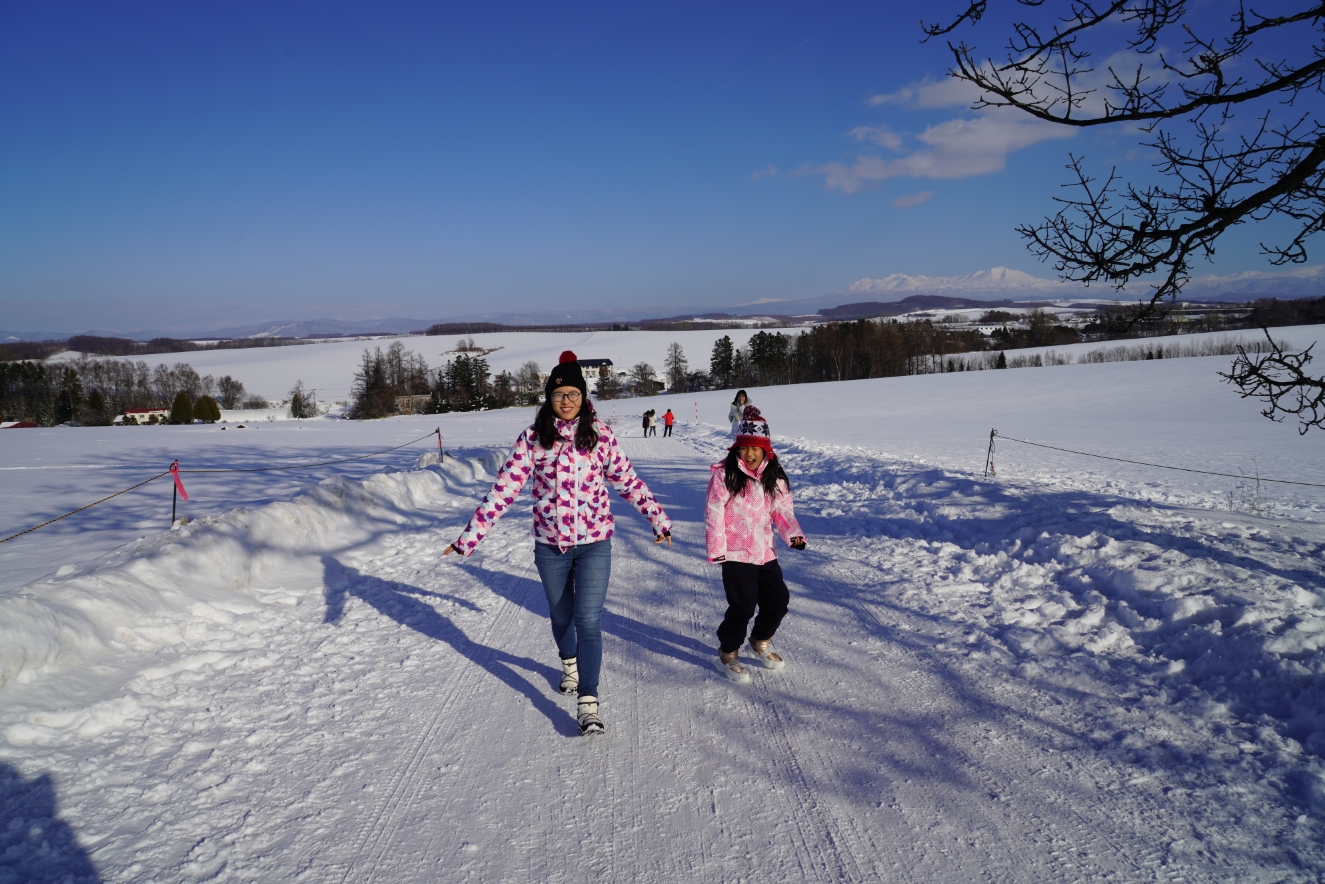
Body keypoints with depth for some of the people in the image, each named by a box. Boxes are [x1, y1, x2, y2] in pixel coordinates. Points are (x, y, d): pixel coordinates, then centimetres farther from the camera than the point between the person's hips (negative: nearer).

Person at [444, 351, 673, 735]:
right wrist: (470, 535, -9)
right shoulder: (532, 438, -4)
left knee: (588, 620, -10)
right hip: (550, 545, 2)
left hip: (594, 544, -1)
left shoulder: (600, 435, -4)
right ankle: (570, 663, 49)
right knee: (561, 616, 19)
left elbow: (628, 481, 6)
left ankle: (588, 703, -5)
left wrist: (658, 518, 10)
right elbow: (504, 488, -5)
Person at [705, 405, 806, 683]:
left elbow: (782, 510, 5)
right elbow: (713, 513, -10)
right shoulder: (724, 475, -10)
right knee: (743, 606, -6)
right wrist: (716, 549, -12)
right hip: (736, 554, -6)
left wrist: (793, 534, -13)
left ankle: (761, 641, 38)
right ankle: (728, 653, 17)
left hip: (766, 553, 6)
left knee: (778, 600, 12)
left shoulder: (774, 477, 6)